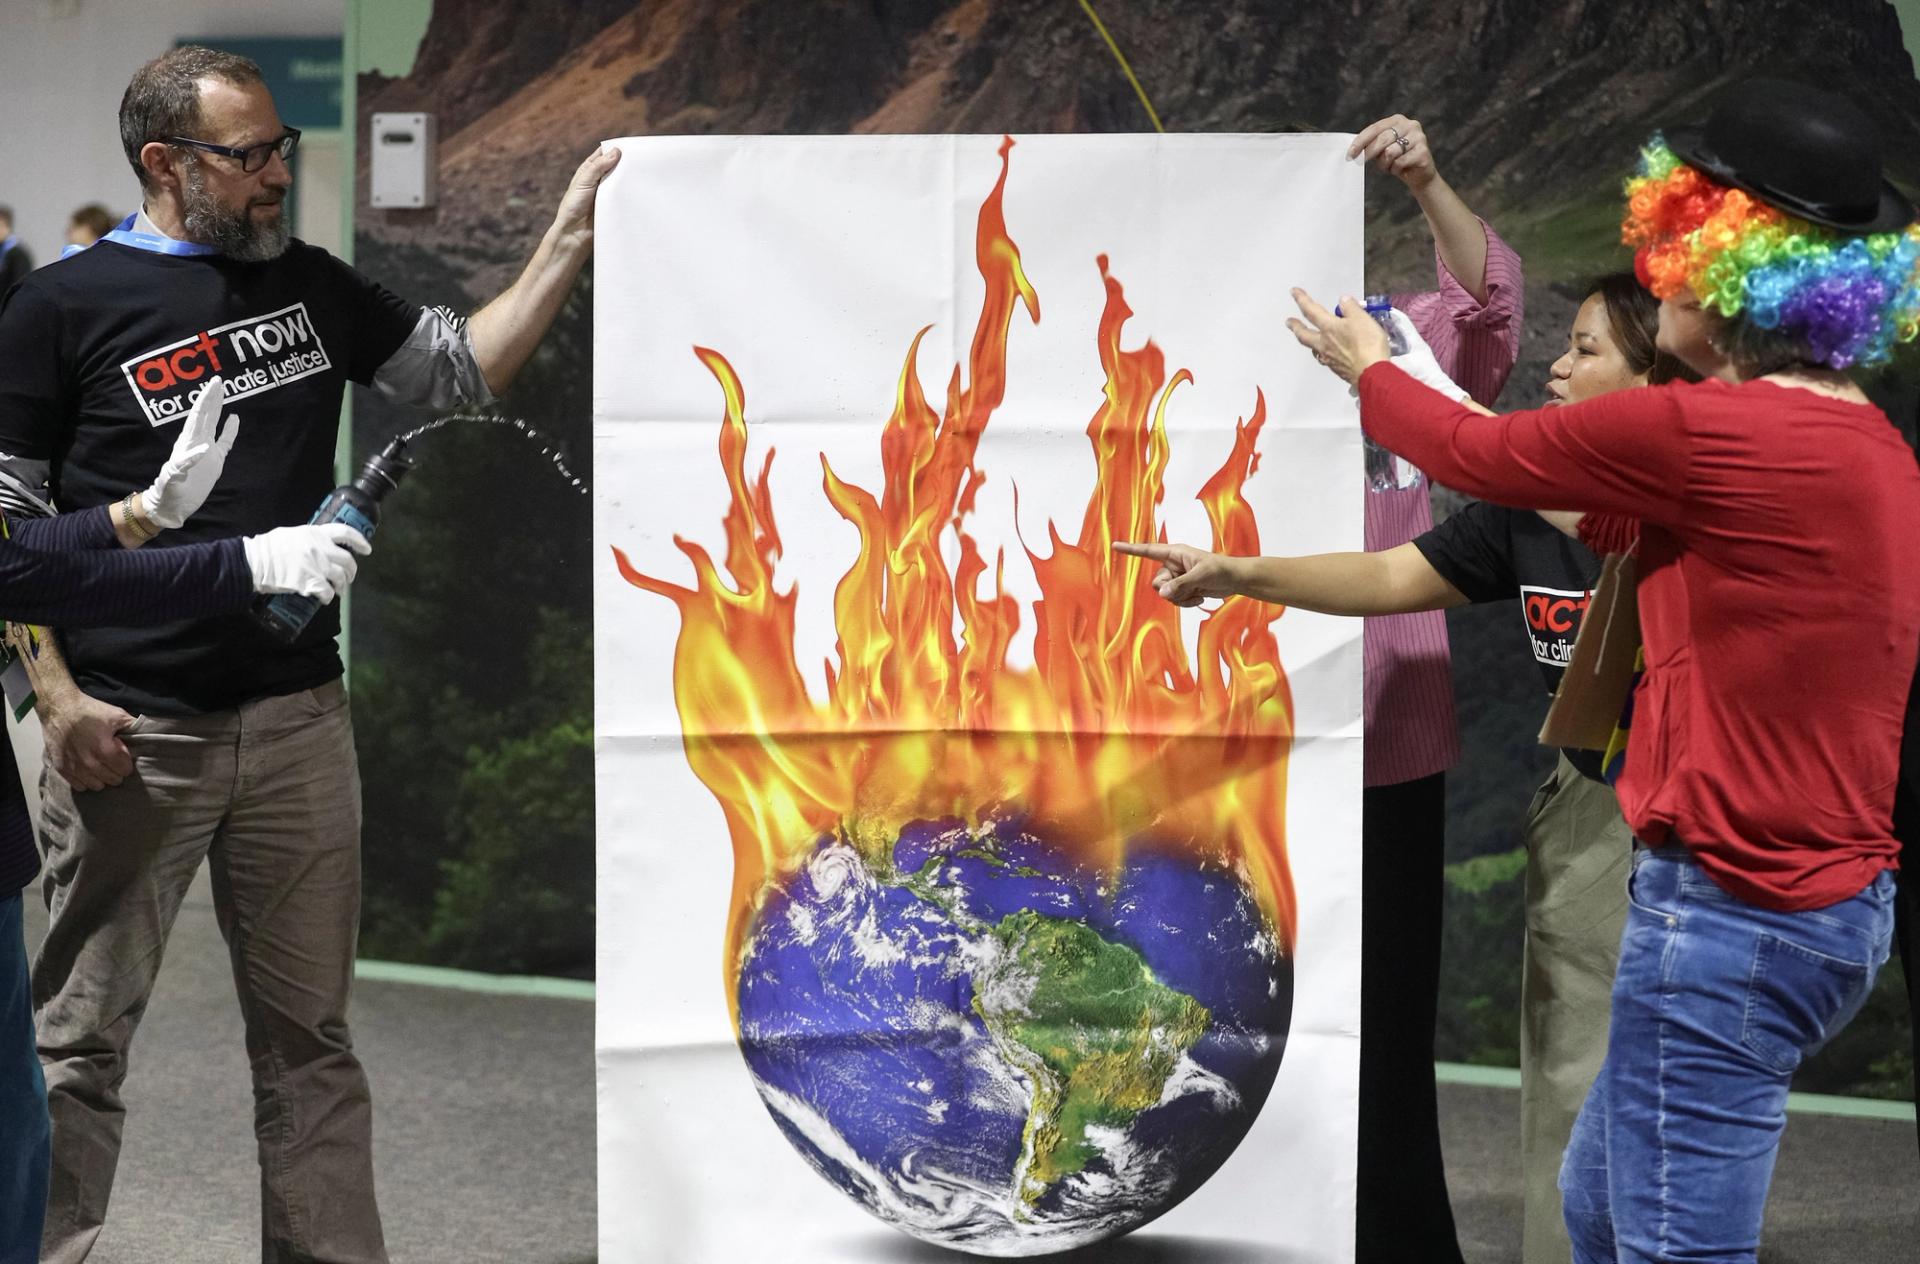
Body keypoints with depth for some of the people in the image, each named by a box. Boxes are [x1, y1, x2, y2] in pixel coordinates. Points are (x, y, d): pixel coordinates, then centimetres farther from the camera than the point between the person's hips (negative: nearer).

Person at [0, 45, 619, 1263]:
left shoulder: (314, 286, 10)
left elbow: (465, 368, 15)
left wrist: (571, 239, 2)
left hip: (301, 722, 4)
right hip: (132, 736, -4)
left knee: (310, 1036, 10)